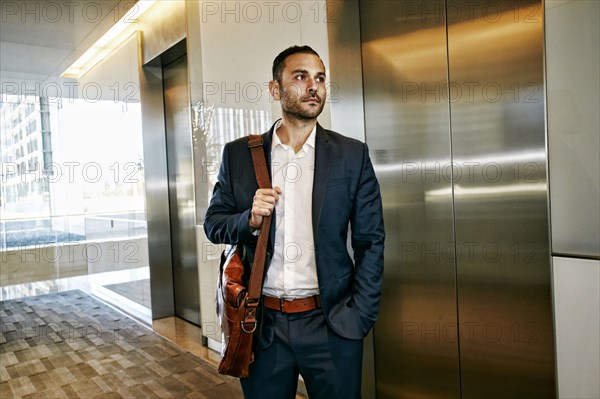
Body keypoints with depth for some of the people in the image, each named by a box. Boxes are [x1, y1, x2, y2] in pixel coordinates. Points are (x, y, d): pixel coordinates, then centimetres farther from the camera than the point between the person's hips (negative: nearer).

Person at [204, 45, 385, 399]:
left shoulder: (352, 155, -1)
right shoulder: (239, 154, 2)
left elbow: (370, 242, 0)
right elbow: (213, 224, 7)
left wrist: (359, 318, -5)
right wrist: (250, 220, -14)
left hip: (331, 324, -1)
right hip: (262, 324, 1)